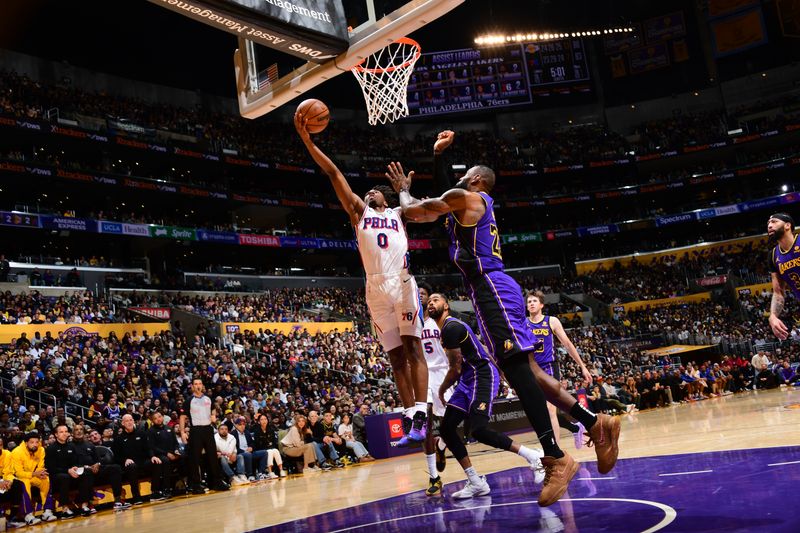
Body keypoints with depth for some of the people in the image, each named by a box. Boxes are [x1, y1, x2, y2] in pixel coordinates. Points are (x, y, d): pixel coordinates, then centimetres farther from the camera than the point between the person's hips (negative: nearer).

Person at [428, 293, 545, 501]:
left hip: (483, 377, -10)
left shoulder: (451, 327, -16)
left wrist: (441, 391, 1)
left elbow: (455, 369, -14)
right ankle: (476, 483, 5)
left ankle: (533, 456, -9)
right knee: (446, 428, 3)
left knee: (479, 430, -23)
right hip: (468, 380, 10)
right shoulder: (447, 327, 16)